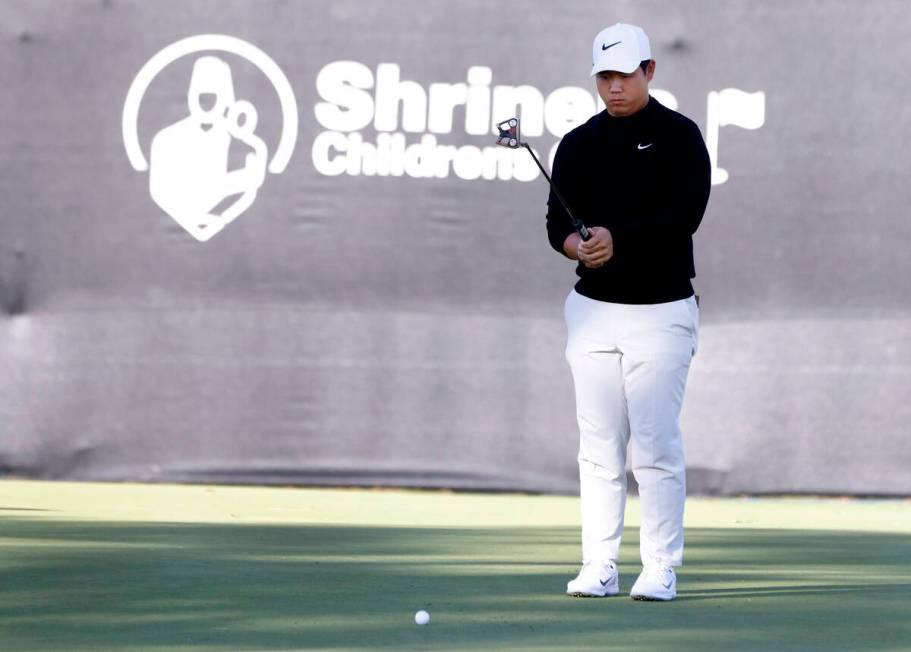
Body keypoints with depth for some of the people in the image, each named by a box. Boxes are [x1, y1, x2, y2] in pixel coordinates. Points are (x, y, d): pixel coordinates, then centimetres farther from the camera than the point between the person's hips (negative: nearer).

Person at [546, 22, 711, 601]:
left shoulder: (679, 136, -2)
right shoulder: (579, 144, 11)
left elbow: (686, 212, -14)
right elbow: (557, 219, 6)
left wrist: (618, 238, -24)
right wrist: (575, 244, -17)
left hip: (662, 309, -4)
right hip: (593, 308, 4)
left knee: (657, 446, -5)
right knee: (599, 447, 4)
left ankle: (661, 570, 0)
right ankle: (599, 568, 7)